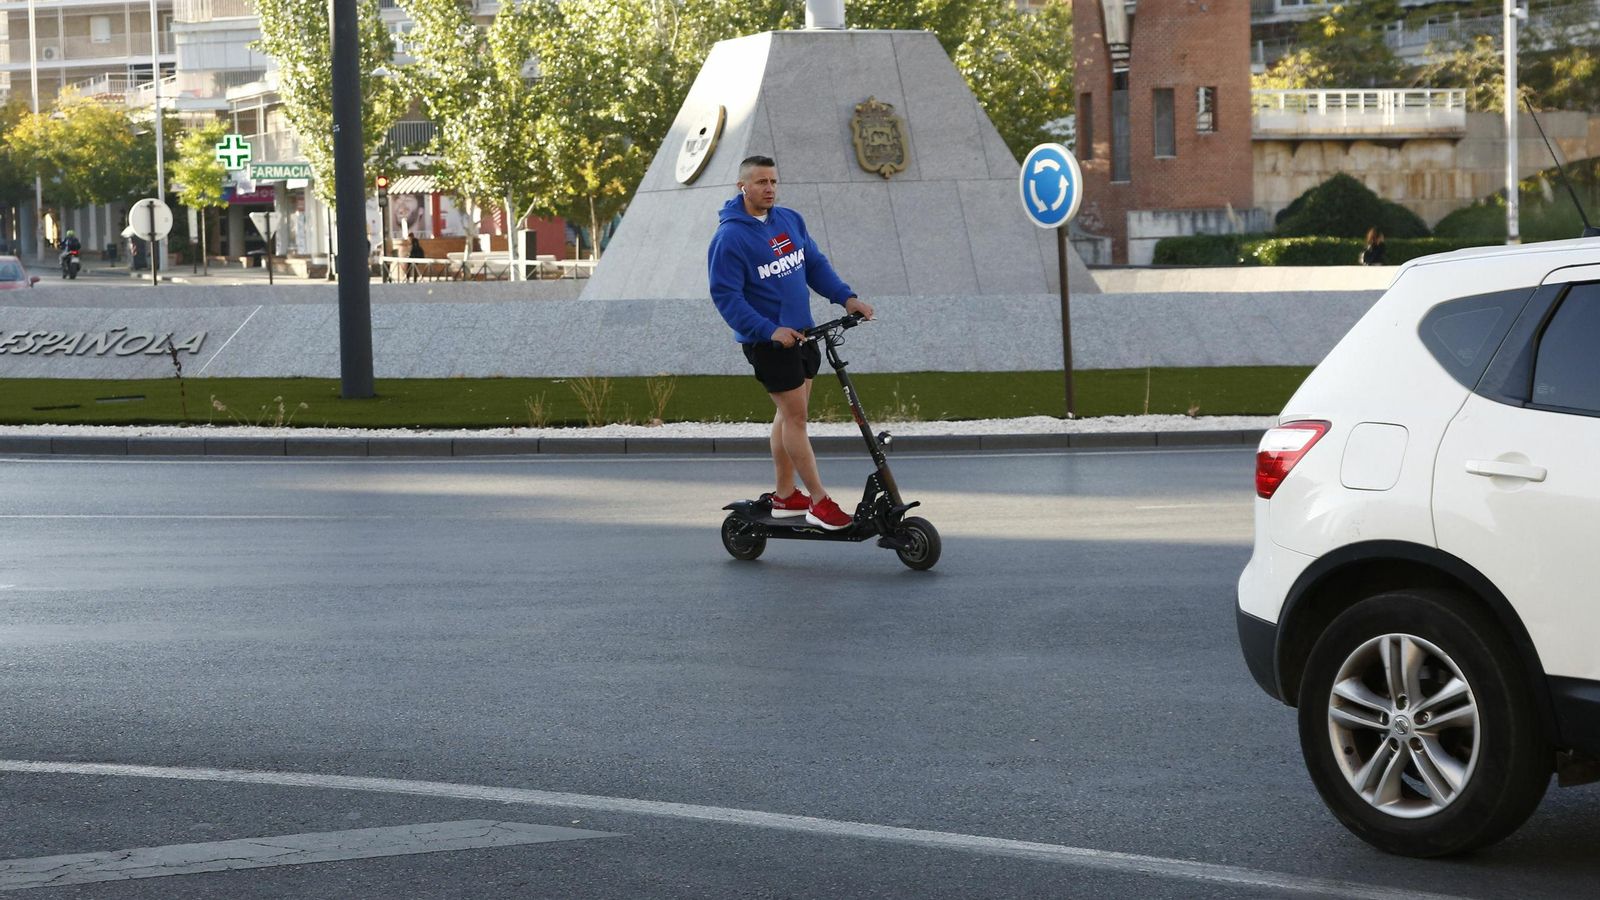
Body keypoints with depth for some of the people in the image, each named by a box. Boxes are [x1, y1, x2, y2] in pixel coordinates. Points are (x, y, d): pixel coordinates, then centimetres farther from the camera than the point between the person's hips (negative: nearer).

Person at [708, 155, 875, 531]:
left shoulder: (790, 220, 6)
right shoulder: (730, 238, -16)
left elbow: (815, 264, 12)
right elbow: (726, 296, -18)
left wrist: (846, 297, -3)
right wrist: (770, 331, -26)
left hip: (801, 333, 7)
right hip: (767, 342, -7)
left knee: (790, 414, 13)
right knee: (795, 416, -7)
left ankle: (784, 496, 23)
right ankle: (820, 501, -4)